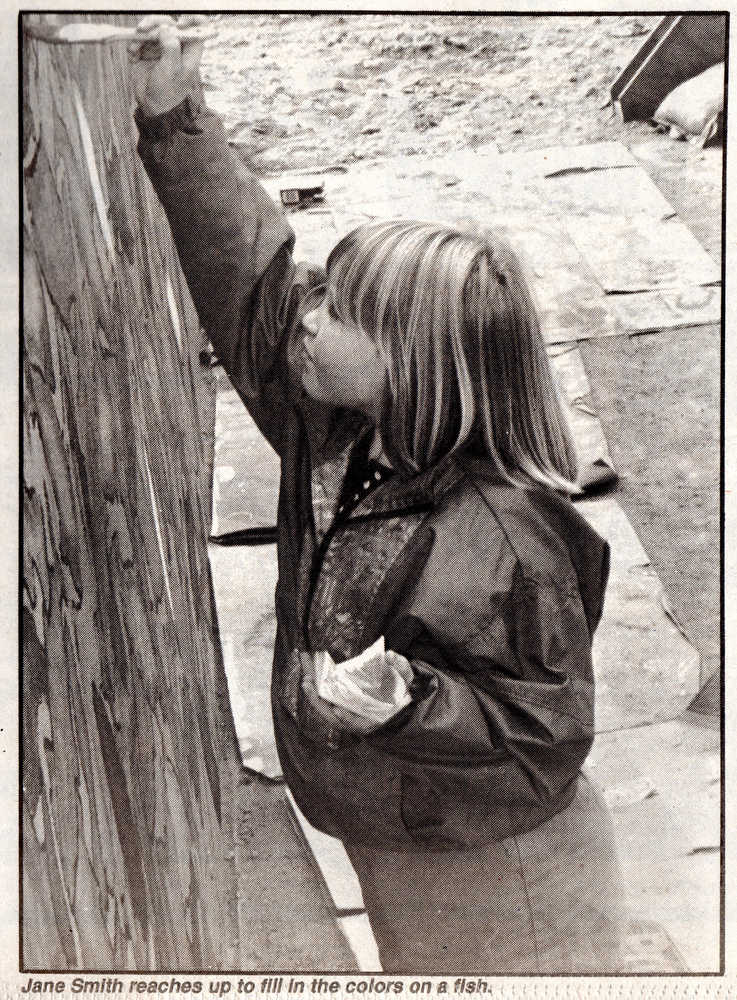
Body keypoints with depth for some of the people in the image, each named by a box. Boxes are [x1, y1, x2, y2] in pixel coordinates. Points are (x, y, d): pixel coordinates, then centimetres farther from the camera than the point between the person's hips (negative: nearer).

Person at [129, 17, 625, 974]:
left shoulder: (506, 544, -33)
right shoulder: (333, 434, -13)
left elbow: (548, 733, -24)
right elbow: (251, 276, -6)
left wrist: (412, 703, -39)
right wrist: (175, 122, -7)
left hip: (493, 870, -7)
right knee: (419, 972, 30)